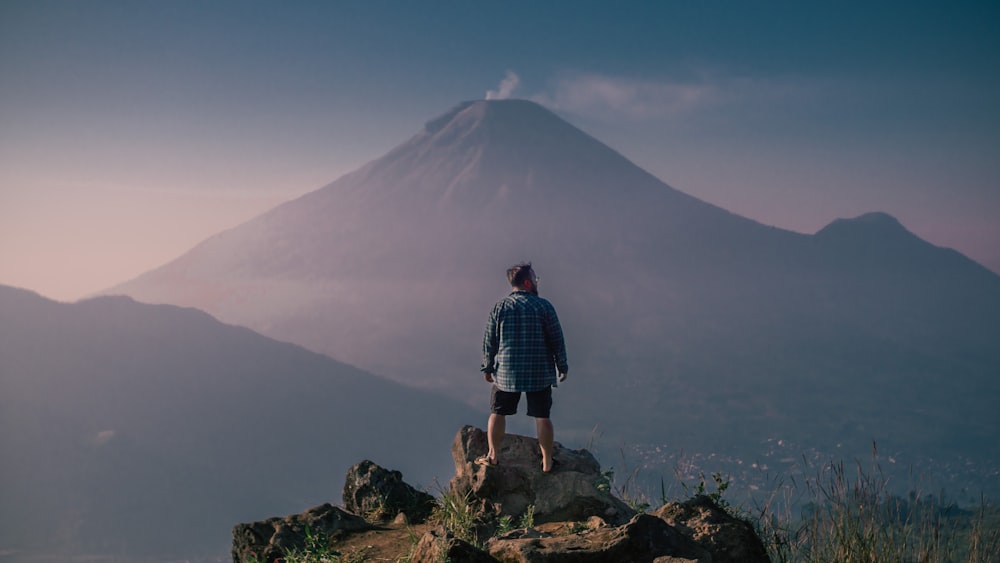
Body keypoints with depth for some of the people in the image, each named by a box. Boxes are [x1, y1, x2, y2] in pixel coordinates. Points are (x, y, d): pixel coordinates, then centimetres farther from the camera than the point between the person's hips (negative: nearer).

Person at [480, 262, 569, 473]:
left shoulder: (499, 307, -3)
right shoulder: (543, 306, -6)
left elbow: (489, 341, 1)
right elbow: (557, 339, -4)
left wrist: (487, 368, 12)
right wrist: (562, 367, 7)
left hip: (506, 372, 1)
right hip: (540, 374, -1)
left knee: (498, 413, 14)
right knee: (542, 416, 6)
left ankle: (493, 456, 20)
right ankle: (547, 462, 12)